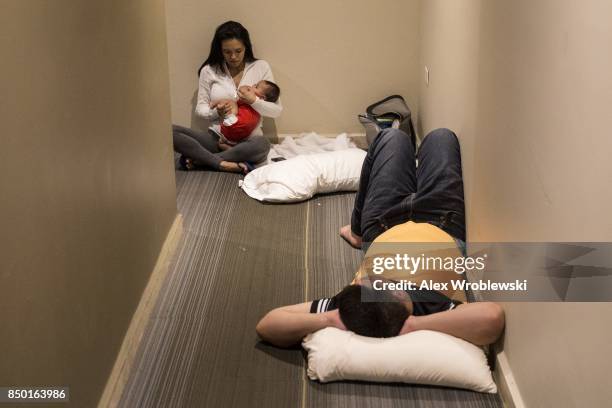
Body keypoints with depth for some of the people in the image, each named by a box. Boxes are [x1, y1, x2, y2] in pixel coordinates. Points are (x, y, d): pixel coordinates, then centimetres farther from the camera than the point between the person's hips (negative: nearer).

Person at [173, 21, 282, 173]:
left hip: (248, 139, -1)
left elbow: (277, 110, 0)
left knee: (262, 145, -40)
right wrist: (216, 111, -16)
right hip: (216, 137, 1)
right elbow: (200, 108, 6)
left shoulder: (261, 67, 1)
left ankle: (197, 159, -23)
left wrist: (254, 101, -18)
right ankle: (222, 163, -28)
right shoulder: (209, 70, 4)